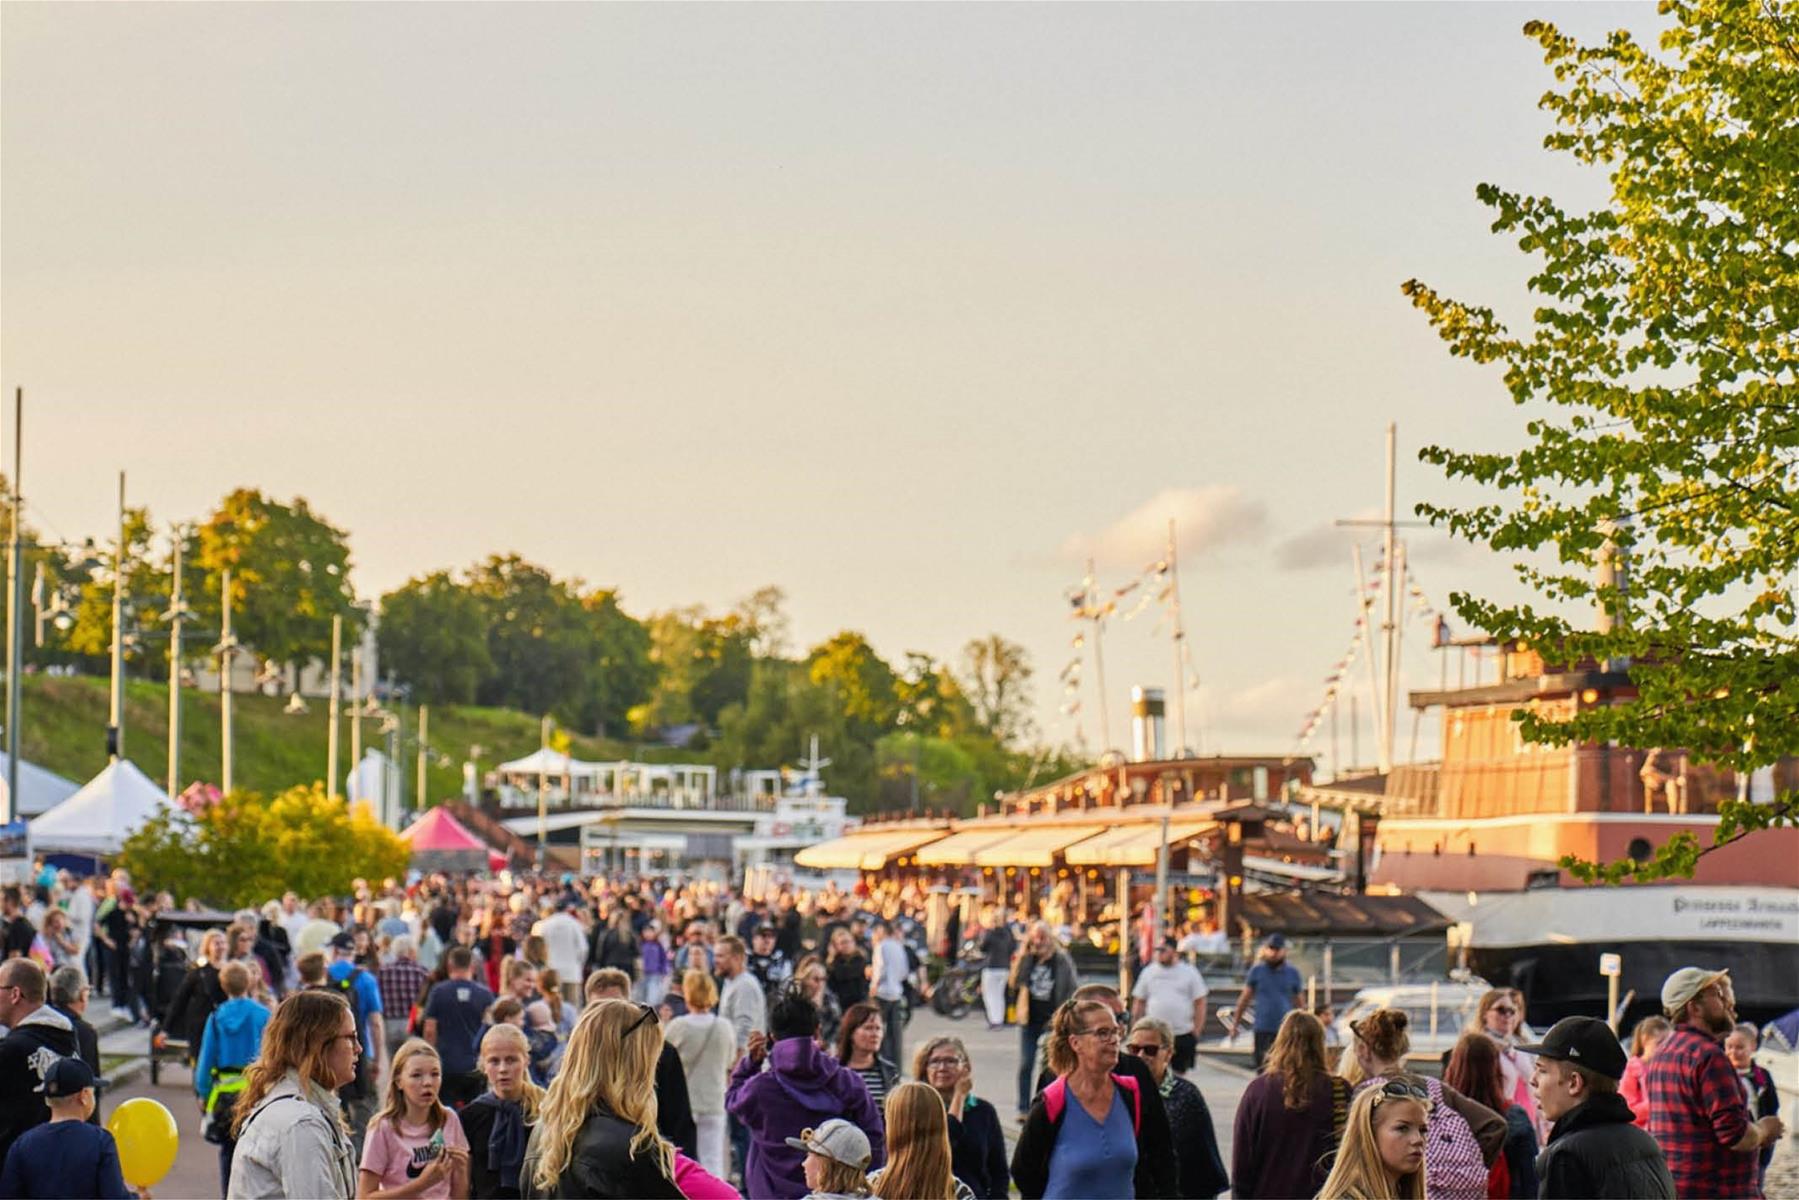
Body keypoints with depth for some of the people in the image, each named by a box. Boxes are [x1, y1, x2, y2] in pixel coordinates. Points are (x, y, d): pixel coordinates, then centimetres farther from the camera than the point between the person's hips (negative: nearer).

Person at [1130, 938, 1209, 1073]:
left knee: (1179, 1072, 6)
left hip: (1183, 1034, -1)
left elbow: (1200, 1002, 1)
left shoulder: (1189, 972, 1)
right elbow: (1139, 1002, 9)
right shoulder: (1148, 972, 6)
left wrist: (1197, 1030, -5)